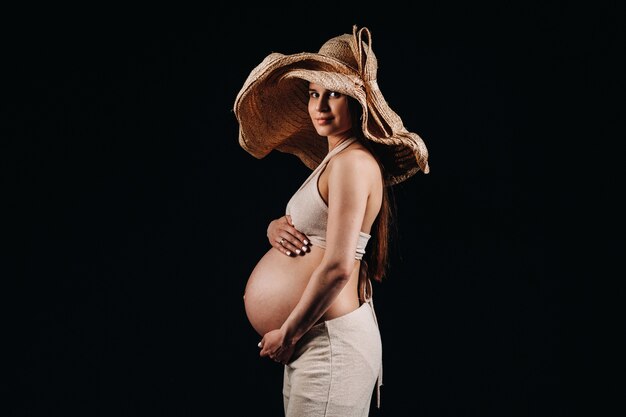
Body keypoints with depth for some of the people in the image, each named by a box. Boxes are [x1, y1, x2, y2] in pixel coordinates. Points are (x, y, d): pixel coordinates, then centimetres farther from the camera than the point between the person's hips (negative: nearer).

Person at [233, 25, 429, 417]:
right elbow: (306, 225, 22)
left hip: (331, 342, -9)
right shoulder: (334, 157, 13)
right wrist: (277, 228, -2)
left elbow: (337, 267, -23)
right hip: (319, 340, 9)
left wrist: (288, 333, -13)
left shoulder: (352, 162, -17)